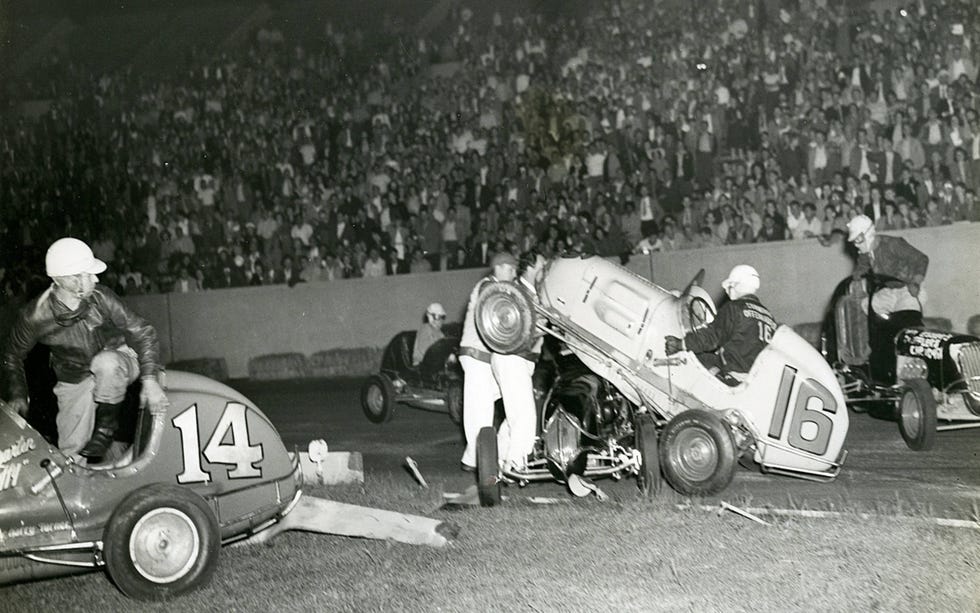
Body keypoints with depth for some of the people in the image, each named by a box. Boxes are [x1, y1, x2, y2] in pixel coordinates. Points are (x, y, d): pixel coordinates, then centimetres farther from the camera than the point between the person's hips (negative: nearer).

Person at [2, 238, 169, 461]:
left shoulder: (100, 297, -20)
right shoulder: (35, 316, -19)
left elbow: (142, 332, -12)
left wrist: (150, 379, -21)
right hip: (75, 382, 1)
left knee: (105, 363, -37)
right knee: (71, 450, -10)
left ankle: (106, 428, -15)